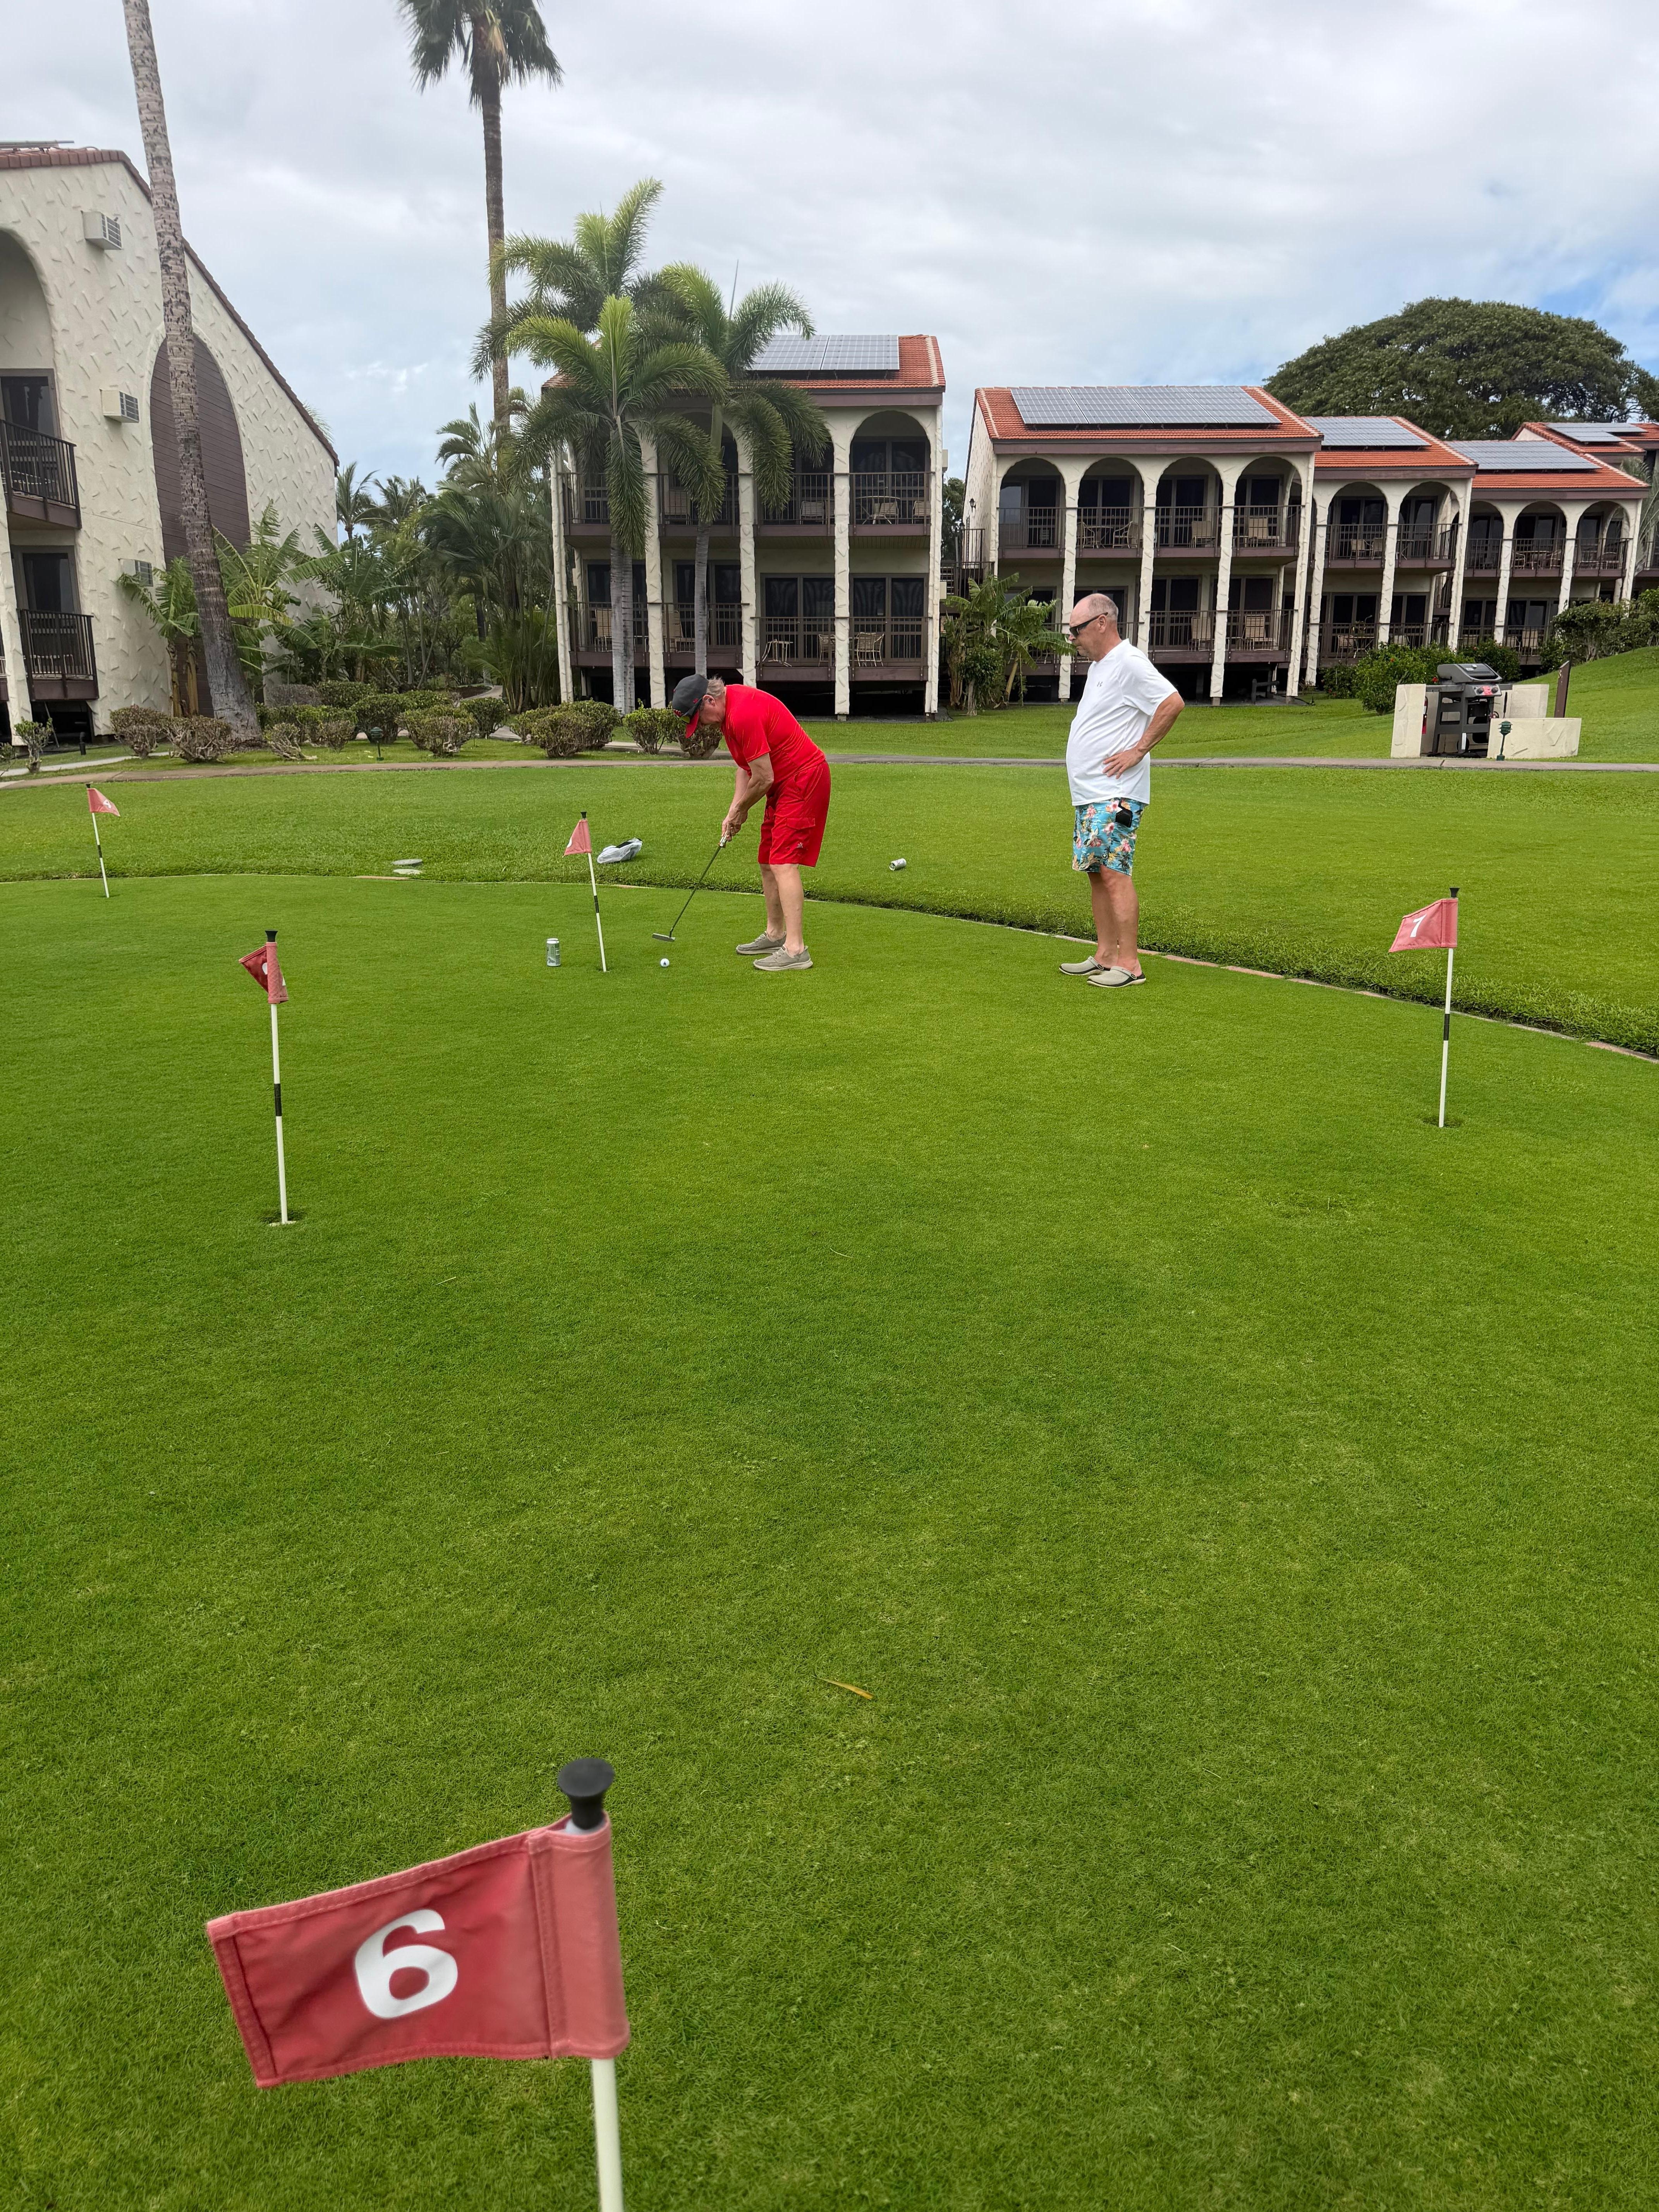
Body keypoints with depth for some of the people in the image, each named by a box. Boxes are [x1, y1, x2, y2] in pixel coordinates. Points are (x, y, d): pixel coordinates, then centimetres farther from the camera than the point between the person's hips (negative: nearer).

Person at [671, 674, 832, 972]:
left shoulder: (744, 714, -25)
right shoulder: (729, 707, 8)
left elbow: (763, 778, -22)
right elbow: (747, 766, 14)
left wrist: (741, 811, -5)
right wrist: (733, 812, 5)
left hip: (804, 779, -11)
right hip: (784, 784, 11)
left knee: (784, 862, -17)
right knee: (769, 863, 15)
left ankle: (795, 949, -20)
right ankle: (775, 935, 26)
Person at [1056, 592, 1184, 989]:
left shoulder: (1129, 663, -13)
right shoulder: (1098, 665, 17)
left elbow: (1173, 703, -22)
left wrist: (1139, 750, -18)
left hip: (1115, 796, -10)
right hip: (1088, 794, 10)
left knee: (1114, 874, -11)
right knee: (1096, 873, 11)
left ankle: (1129, 963, -7)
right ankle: (1104, 956, 18)